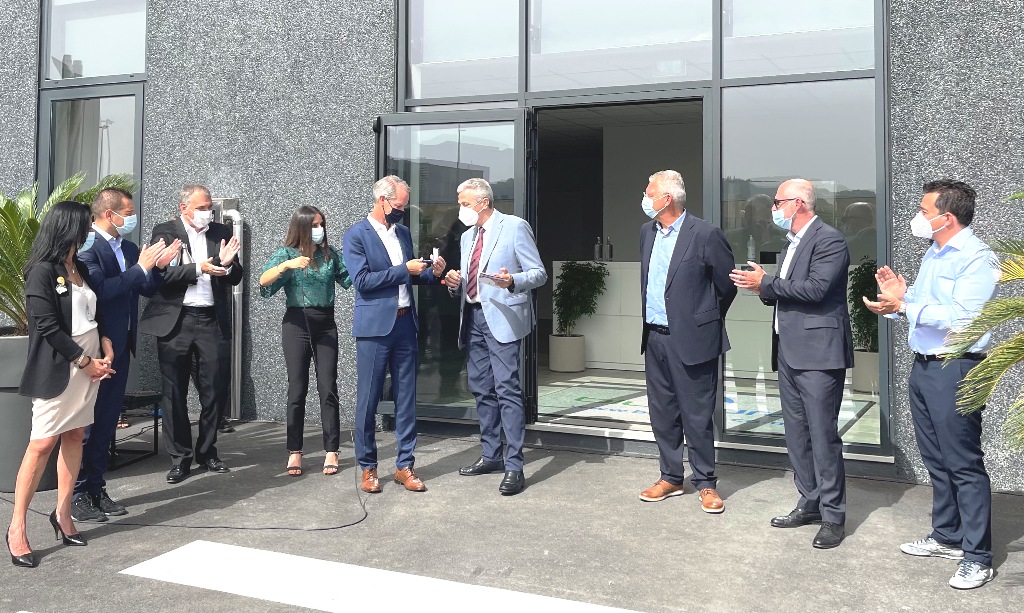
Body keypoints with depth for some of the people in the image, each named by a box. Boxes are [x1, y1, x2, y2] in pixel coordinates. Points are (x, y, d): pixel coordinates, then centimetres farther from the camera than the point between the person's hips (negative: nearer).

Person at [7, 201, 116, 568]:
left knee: (75, 437, 10)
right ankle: (17, 528, 2)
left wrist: (105, 344, 1)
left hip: (89, 363, 8)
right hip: (58, 369, -8)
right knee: (42, 444, -7)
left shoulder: (80, 267, 12)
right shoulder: (42, 271, -12)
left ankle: (62, 515, 19)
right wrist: (85, 361, -13)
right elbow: (48, 328, -16)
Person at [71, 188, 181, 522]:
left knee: (107, 420, 14)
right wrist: (140, 267, -22)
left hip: (119, 347, 8)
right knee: (87, 422, 0)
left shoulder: (129, 248, 10)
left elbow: (147, 289, 13)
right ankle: (76, 495, 10)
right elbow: (101, 290, -26)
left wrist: (157, 266, -3)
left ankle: (96, 489, 24)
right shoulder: (87, 247, -14)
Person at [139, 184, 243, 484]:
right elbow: (160, 274, -11)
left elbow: (235, 279, 9)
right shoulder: (164, 232, 2)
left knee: (215, 389, 4)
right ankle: (180, 457, 15)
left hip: (213, 321, 2)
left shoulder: (221, 233, 10)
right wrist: (198, 268, -20)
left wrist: (227, 264, -12)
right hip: (175, 321, -2)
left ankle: (206, 451, 21)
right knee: (175, 392, 4)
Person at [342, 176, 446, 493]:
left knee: (406, 398, 7)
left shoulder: (404, 232, 14)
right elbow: (362, 280, -15)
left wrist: (431, 273, 2)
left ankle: (405, 465, 16)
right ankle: (368, 468, 15)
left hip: (405, 324, 6)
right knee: (368, 399, 2)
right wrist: (404, 269, -17)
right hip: (375, 327, -5)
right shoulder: (356, 235, -5)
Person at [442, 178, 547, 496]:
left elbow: (538, 273, -6)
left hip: (501, 317, -8)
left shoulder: (514, 227, -3)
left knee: (507, 389, -12)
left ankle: (514, 467, -10)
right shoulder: (467, 236, 19)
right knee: (481, 389, 12)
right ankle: (491, 455, 25)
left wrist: (512, 281, -25)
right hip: (473, 316, 8)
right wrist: (456, 283, 2)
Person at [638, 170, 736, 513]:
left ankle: (705, 483, 15)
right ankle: (671, 477, 27)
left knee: (697, 416, 2)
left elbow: (728, 283, -4)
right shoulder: (647, 232, 9)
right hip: (654, 338, 7)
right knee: (662, 413, 14)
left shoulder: (705, 235, -13)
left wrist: (707, 321, 7)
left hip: (690, 339, -7)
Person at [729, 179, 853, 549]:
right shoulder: (794, 242, 18)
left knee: (823, 436, -5)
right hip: (789, 352, 10)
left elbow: (815, 288, -22)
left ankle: (833, 516, 5)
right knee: (796, 435, 14)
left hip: (818, 353, -9)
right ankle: (810, 504, 26)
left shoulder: (829, 240, -10)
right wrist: (763, 289, 2)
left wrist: (766, 282, -13)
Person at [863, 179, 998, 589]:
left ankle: (978, 556, 6)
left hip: (955, 370, -9)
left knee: (964, 463, -3)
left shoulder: (977, 258, -14)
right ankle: (947, 537, 29)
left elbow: (962, 317, -25)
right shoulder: (932, 255, 15)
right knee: (935, 459, 16)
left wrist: (905, 306, -25)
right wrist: (901, 294, -1)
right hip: (923, 366, 9)